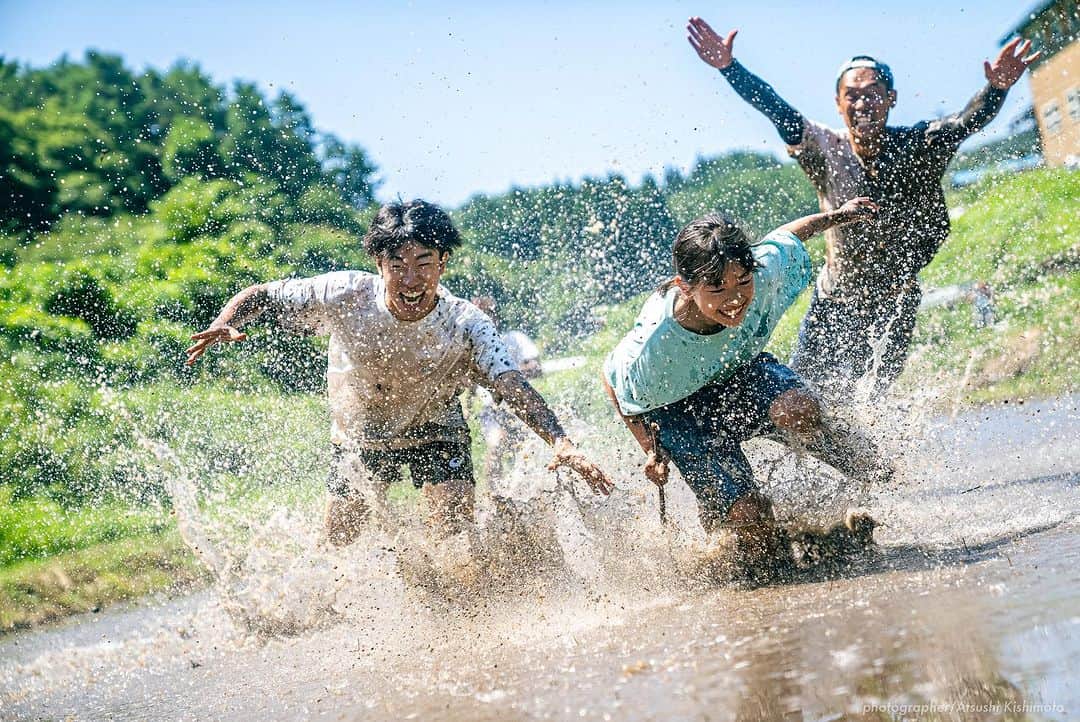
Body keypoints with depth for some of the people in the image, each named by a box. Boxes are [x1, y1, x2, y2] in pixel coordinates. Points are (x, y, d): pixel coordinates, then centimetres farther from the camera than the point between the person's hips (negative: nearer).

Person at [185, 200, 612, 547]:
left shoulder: (466, 325, -29)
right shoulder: (345, 296, -27)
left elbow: (513, 388, -39)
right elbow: (261, 296, -16)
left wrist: (561, 443, -56)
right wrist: (224, 325, -37)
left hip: (434, 434, -1)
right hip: (359, 436, 2)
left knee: (455, 531, -21)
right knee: (336, 543, 6)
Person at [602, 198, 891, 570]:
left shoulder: (765, 272, -31)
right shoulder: (652, 348, -37)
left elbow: (785, 237, -6)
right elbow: (614, 380, -14)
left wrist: (839, 215, 11)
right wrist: (651, 449, -8)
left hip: (742, 371, 2)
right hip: (682, 408, -2)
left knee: (798, 411, -32)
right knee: (748, 514, -15)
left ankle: (868, 467, -2)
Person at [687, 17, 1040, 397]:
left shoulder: (918, 146, -17)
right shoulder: (825, 149, -16)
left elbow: (971, 120, -31)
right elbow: (776, 109, -28)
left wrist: (996, 88, -53)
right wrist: (728, 66, -42)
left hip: (895, 301, -1)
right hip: (833, 299, 1)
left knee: (879, 393, -4)